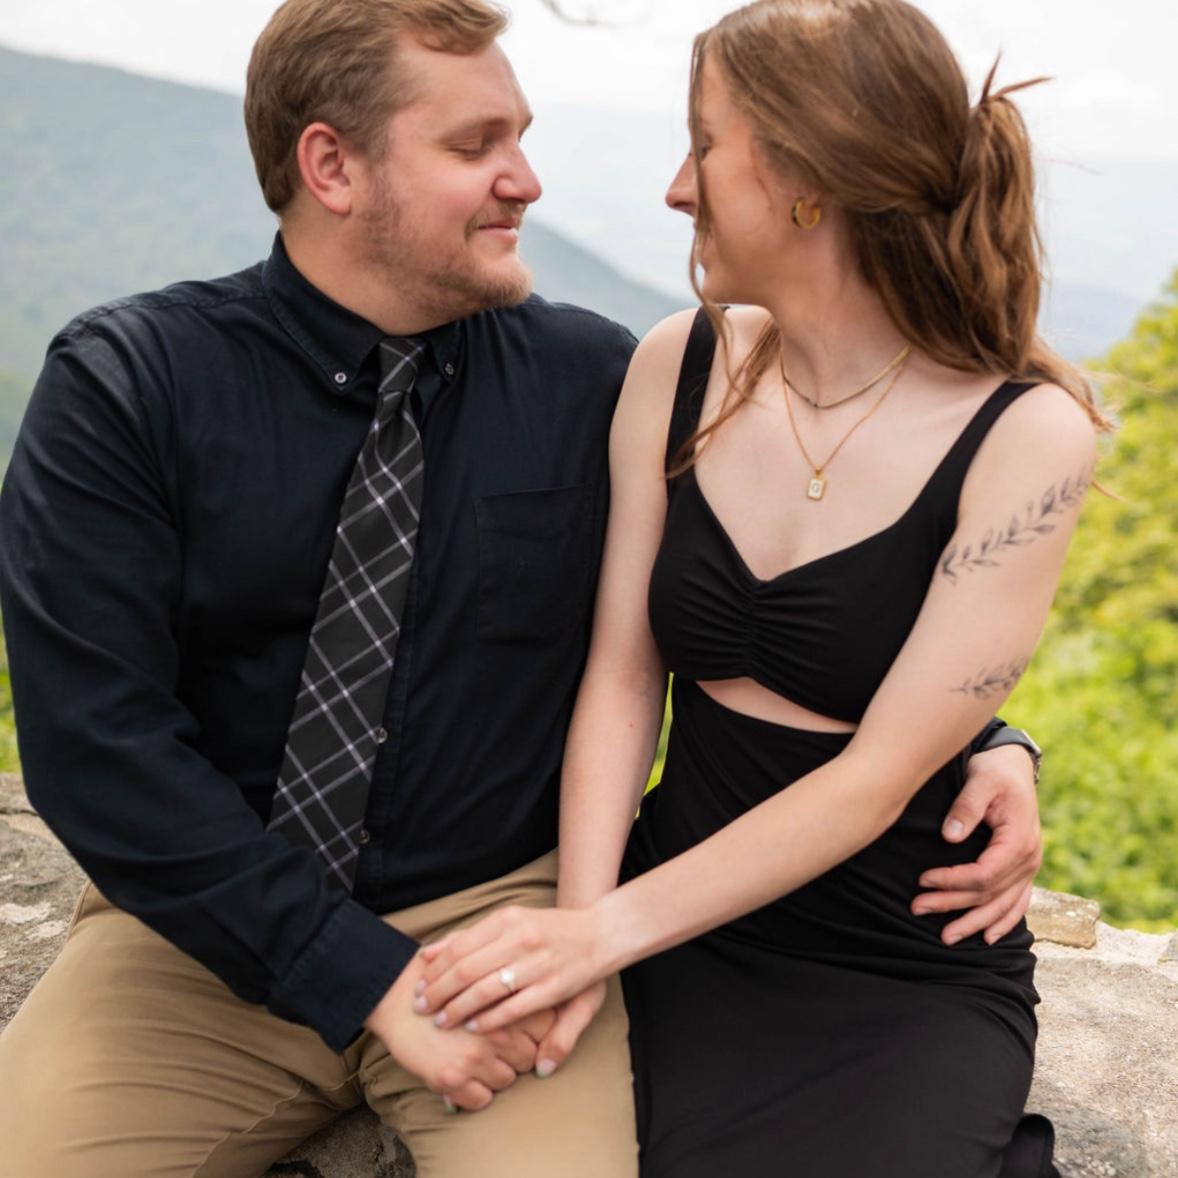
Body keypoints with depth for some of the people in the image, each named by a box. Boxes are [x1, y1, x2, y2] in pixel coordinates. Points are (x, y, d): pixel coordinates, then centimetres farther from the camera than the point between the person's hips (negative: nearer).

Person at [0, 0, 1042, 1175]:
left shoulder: (595, 381, -3)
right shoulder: (121, 385, -7)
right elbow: (96, 739, -13)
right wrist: (369, 979, -17)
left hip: (506, 911, 0)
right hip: (208, 931, 1)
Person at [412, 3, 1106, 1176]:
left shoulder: (1027, 433, -14)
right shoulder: (679, 364, -1)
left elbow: (881, 774, -17)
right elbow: (622, 669, -3)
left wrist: (607, 930, -21)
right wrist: (579, 918, -15)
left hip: (911, 976, -3)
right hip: (683, 920, 3)